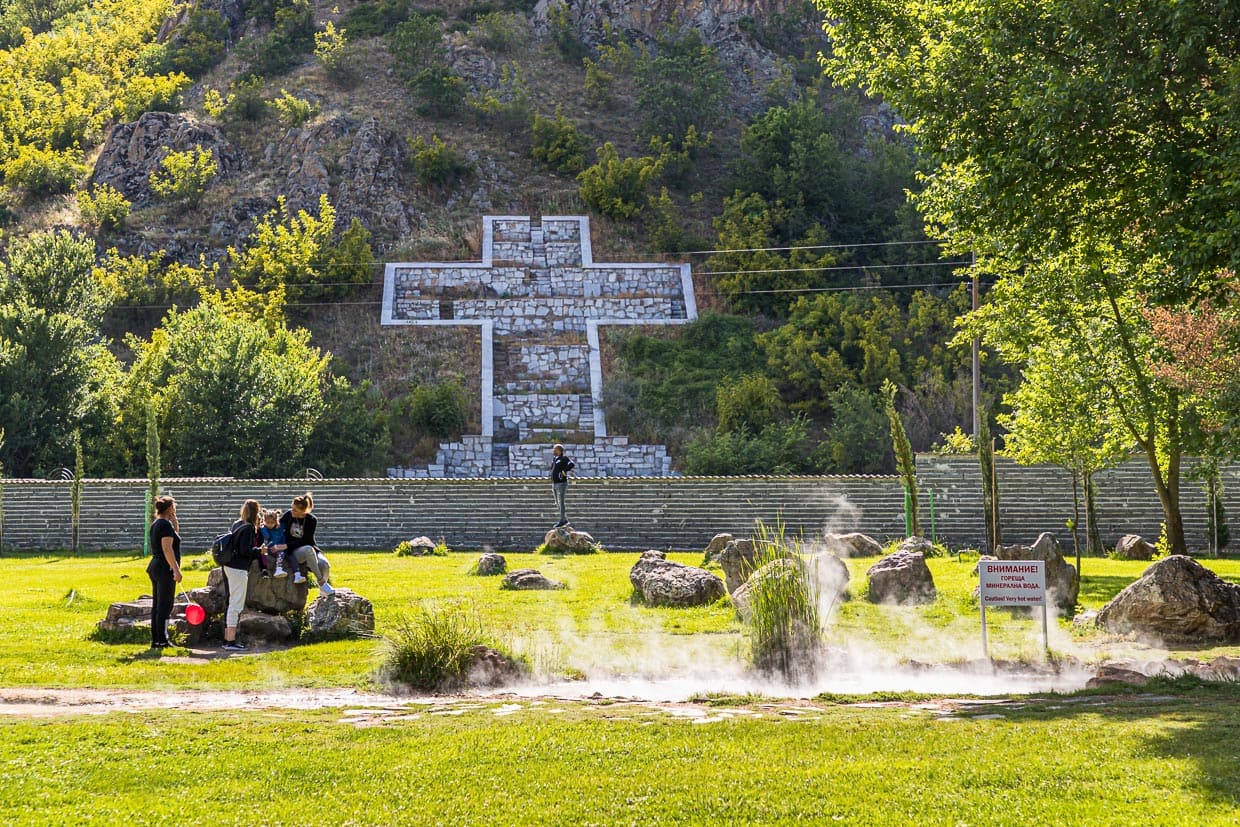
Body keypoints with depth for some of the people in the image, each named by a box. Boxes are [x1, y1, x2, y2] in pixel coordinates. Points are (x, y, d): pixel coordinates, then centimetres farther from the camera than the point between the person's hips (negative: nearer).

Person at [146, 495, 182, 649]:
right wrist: (176, 570, -20)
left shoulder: (155, 524, 14)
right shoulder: (166, 524, -14)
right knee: (165, 606, -6)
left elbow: (174, 538, 25)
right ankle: (162, 641, -6)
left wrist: (174, 523, 13)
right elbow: (167, 549, -21)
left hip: (155, 566, 10)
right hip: (165, 568, -10)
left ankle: (155, 640, 13)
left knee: (157, 605, 11)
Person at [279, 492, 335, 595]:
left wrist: (286, 546, -21)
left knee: (324, 565, -32)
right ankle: (321, 582, -34)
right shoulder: (287, 515, -2)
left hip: (309, 548, 1)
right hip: (293, 552, -1)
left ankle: (323, 590, -5)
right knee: (309, 550, -39)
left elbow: (305, 541, -13)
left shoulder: (311, 520, -7)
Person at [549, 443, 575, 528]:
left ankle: (562, 520, 1)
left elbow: (572, 464, -31)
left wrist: (564, 471, -24)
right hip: (554, 484, 9)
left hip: (561, 484, -9)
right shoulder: (554, 459, 11)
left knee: (561, 502, -5)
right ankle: (565, 519, 20)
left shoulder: (564, 458, -14)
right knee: (557, 503, 12)